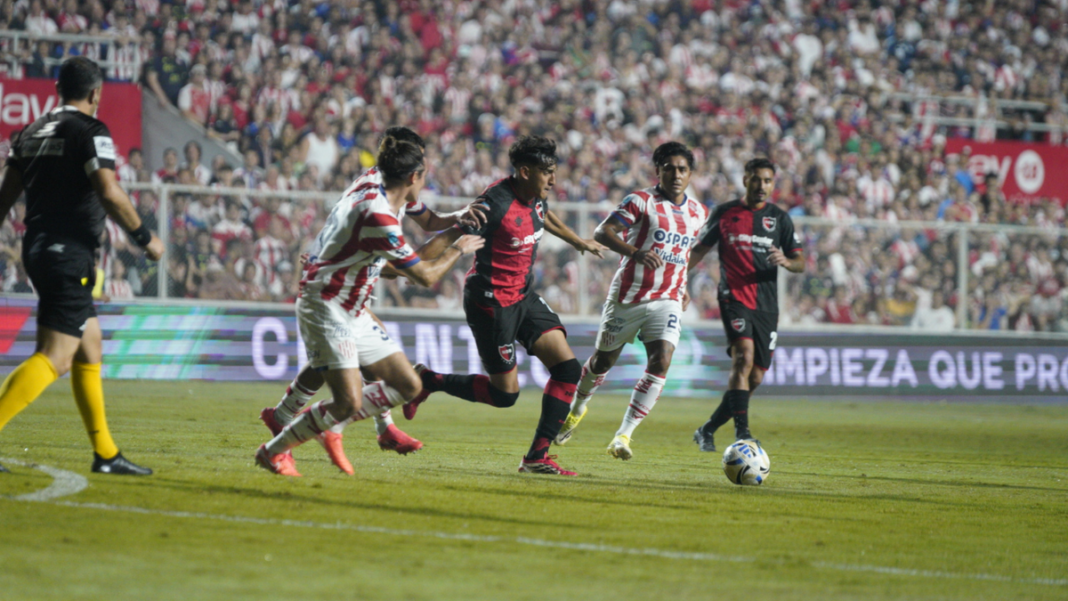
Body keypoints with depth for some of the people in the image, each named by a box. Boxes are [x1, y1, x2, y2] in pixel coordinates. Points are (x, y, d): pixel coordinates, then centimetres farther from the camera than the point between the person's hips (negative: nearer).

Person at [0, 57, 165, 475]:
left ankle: (105, 453, 17)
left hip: (38, 248, 9)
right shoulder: (90, 131, -9)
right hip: (69, 254, -9)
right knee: (55, 357, -12)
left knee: (89, 351, 15)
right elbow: (109, 194, -18)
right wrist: (145, 238, -8)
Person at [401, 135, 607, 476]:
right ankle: (426, 381, 16)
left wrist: (580, 243, 44)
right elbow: (449, 237, -24)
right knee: (505, 393, -3)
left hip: (524, 297, 9)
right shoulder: (497, 203, -23)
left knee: (568, 368, -4)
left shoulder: (536, 198, 3)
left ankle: (537, 456, 0)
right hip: (491, 303, -9)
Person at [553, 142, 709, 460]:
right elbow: (603, 232, -20)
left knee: (661, 363, -18)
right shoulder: (641, 201, -9)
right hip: (628, 296, -3)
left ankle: (623, 435, -13)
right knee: (604, 360, 11)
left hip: (668, 300, 3)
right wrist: (636, 253, -36)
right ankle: (577, 408, 42)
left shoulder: (698, 213, 7)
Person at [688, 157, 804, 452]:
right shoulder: (724, 213, 6)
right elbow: (699, 250, 14)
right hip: (734, 298, -3)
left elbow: (800, 263, 9)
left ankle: (707, 430, 20)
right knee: (744, 359, -25)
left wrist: (785, 261, -14)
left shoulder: (780, 218, 10)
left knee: (754, 378, 3)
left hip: (767, 306, 3)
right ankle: (742, 432, -28)